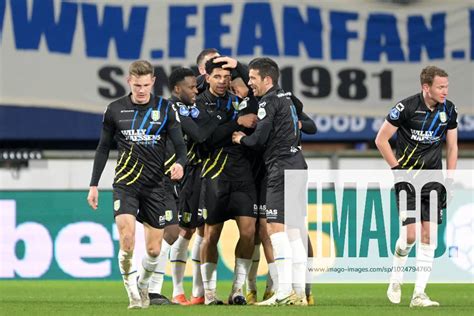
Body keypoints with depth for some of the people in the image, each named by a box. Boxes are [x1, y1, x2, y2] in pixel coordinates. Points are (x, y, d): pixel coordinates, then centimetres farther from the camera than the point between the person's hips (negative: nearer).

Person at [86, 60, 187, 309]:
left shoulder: (164, 108, 0)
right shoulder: (115, 110, 2)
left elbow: (180, 144, -2)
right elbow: (103, 148, 12)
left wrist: (179, 163, -25)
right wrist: (93, 184, 8)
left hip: (154, 185, 1)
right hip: (125, 183, -1)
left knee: (154, 249, 2)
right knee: (127, 239, -21)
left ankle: (143, 284, 31)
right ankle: (131, 290, -5)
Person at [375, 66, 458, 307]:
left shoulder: (448, 110, 1)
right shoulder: (406, 107, -14)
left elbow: (452, 146, 12)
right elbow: (381, 139, -6)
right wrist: (397, 168, -10)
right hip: (407, 177, -4)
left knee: (429, 236, -3)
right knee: (411, 234, -12)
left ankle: (419, 294, 0)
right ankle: (396, 279, 16)